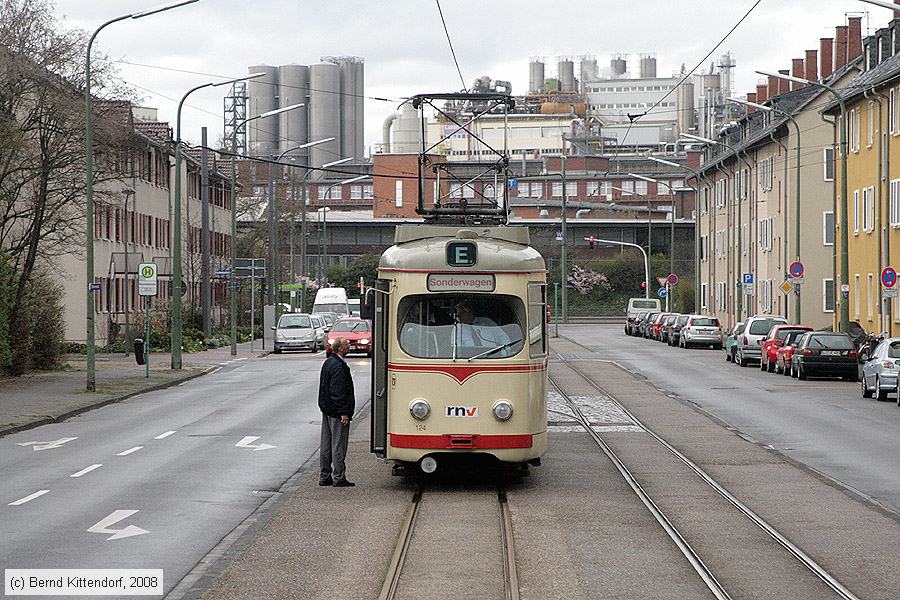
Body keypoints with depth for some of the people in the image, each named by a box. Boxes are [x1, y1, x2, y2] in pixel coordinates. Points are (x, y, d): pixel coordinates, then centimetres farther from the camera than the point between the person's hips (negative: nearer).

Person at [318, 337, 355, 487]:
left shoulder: (328, 362, 12)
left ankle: (324, 476, 18)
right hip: (337, 412, -10)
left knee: (326, 445, 13)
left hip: (327, 410, 10)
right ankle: (339, 478, 0)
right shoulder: (338, 366, -19)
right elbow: (338, 392, -22)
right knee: (338, 445, -4)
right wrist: (343, 413, -20)